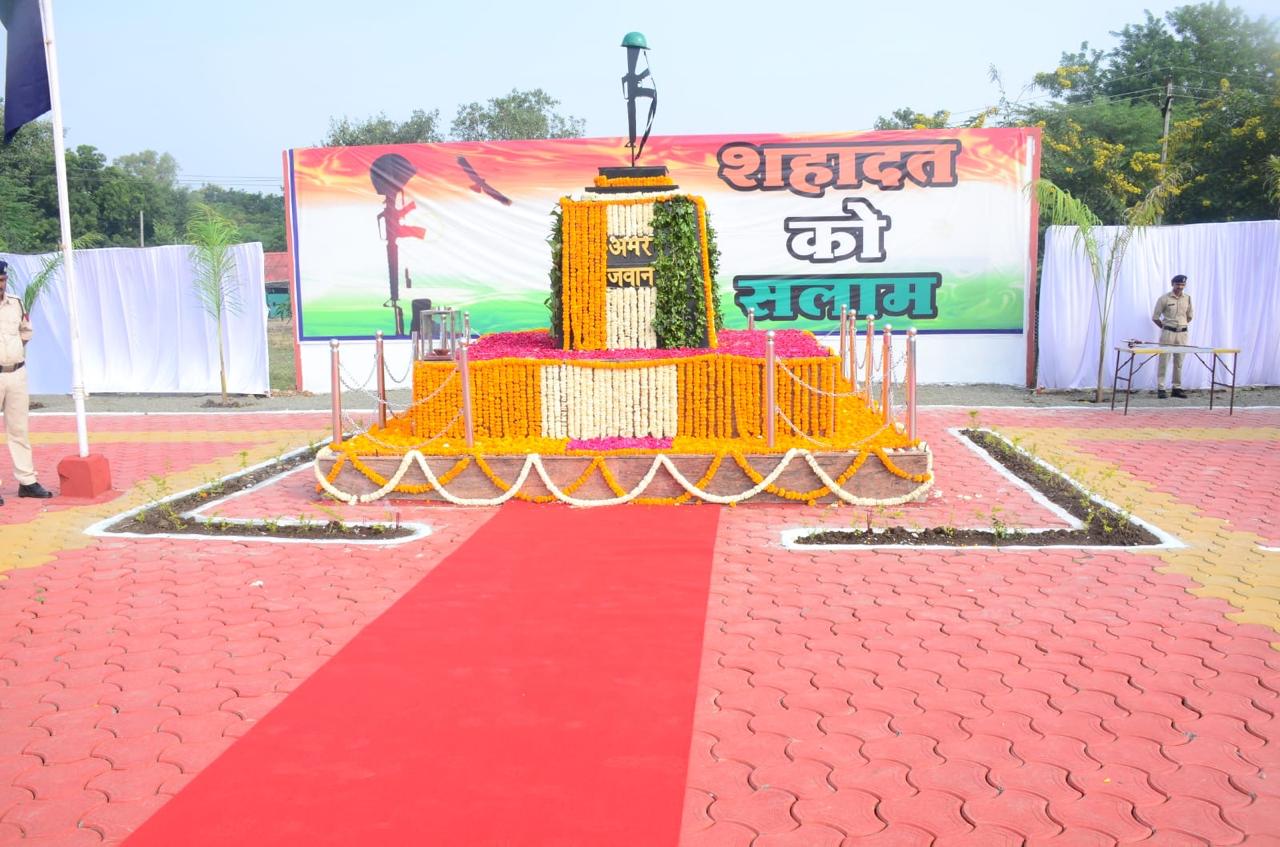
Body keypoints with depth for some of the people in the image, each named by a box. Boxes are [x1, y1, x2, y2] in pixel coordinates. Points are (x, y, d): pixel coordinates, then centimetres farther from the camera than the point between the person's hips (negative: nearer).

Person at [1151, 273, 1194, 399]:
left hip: (1182, 333, 4)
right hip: (1168, 332, -4)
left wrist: (1182, 325, 13)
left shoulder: (1187, 298, 8)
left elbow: (1190, 316, 20)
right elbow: (1155, 317, 0)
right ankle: (1160, 389, -1)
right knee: (1164, 361, -3)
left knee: (1179, 362, 7)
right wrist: (1164, 327, 3)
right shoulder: (1164, 298, -5)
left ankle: (1177, 388, 14)